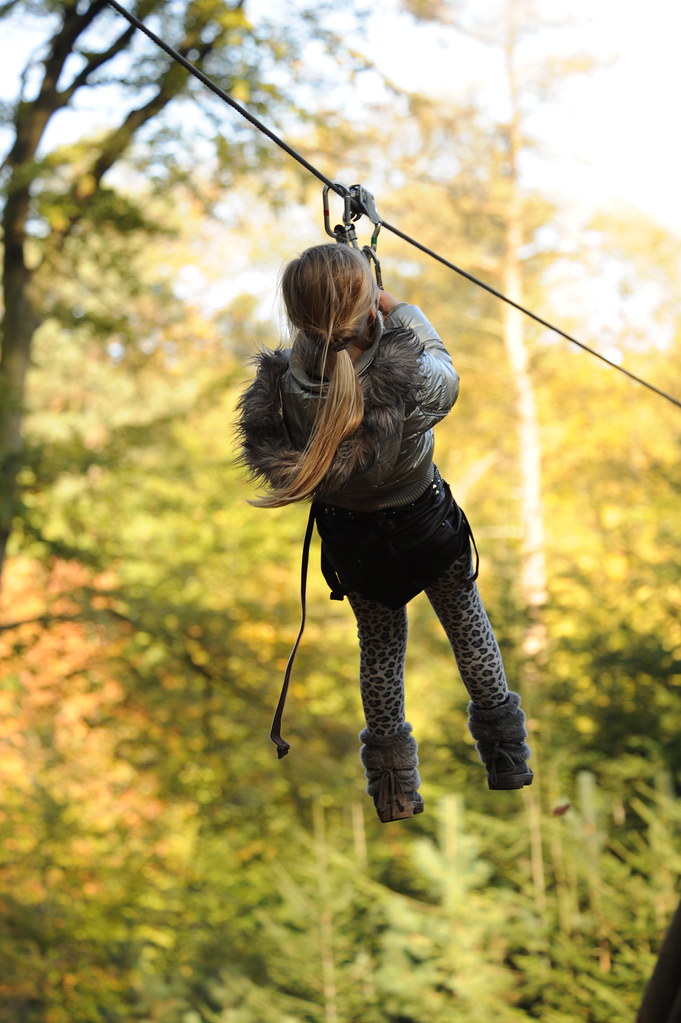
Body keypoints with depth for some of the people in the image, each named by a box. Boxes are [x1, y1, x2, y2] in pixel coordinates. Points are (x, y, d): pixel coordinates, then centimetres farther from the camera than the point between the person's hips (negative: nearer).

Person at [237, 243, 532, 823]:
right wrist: (400, 310, 1)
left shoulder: (279, 393, -32)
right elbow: (443, 369, -13)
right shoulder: (411, 382, -38)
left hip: (351, 540, 2)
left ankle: (393, 787, 38)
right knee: (469, 629, 25)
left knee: (380, 649, 26)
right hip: (428, 525, -2)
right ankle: (507, 757, 40)